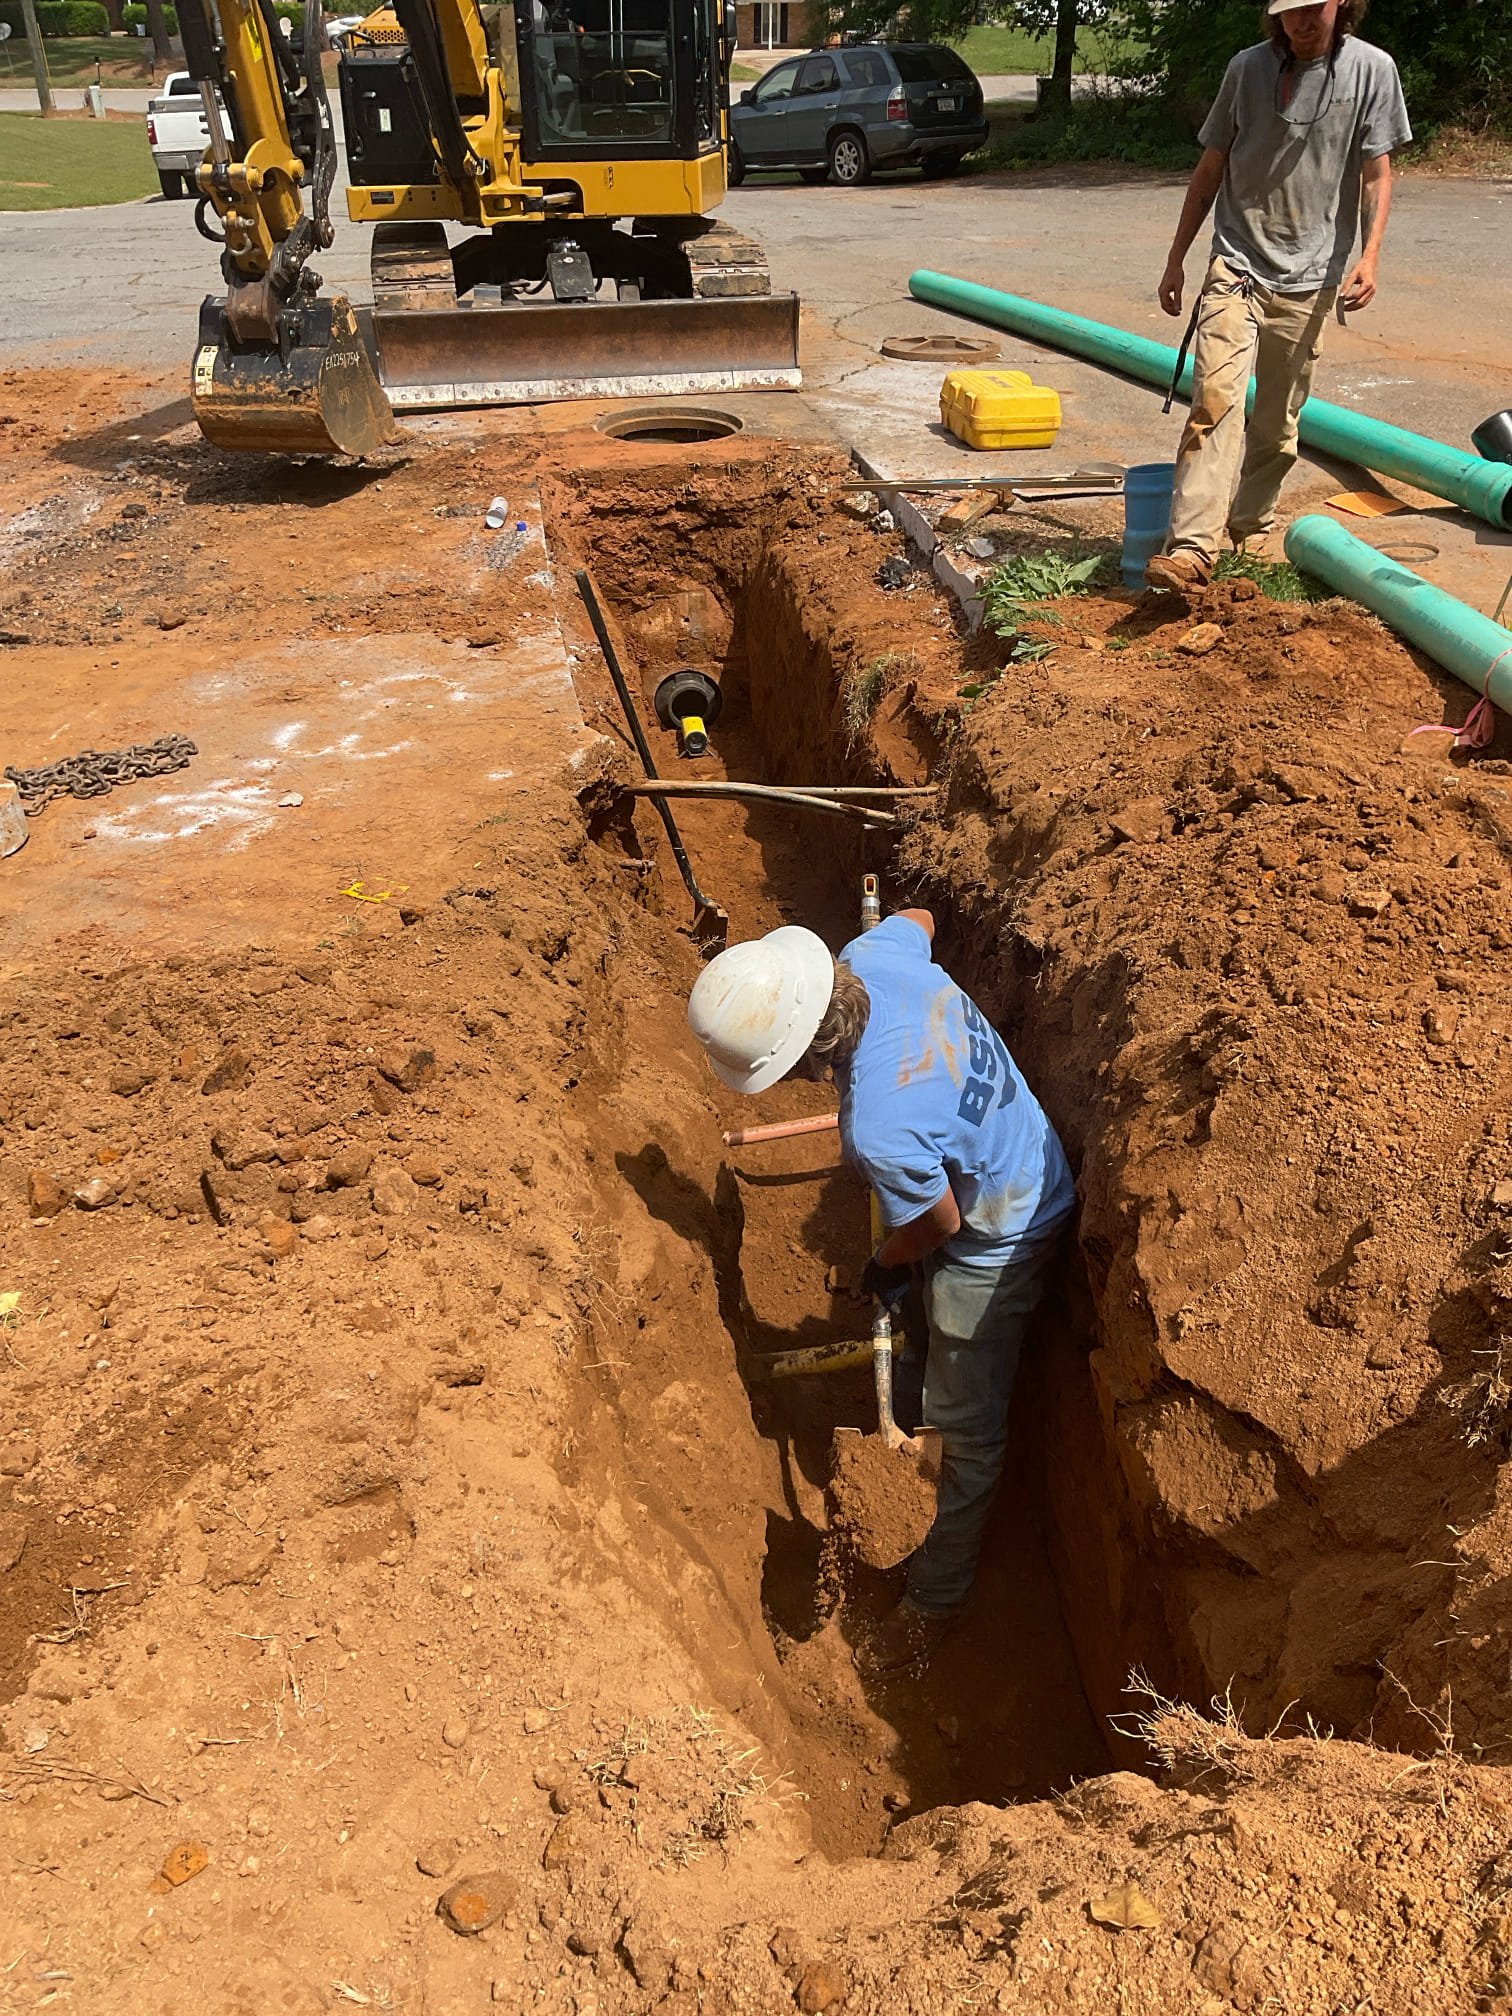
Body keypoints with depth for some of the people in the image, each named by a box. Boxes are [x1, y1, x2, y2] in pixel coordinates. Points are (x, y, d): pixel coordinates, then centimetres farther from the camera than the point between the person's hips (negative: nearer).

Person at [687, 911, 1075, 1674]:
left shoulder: (879, 1130, -43)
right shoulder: (870, 957, -23)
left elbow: (940, 1223, -24)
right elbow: (918, 917, 3)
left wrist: (885, 1264, -2)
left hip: (997, 1239, -8)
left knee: (966, 1426, 9)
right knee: (921, 1319, 34)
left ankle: (934, 1598, 28)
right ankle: (909, 1411, 64)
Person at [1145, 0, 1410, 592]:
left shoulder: (1371, 69, 2)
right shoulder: (1247, 68, 5)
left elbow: (1376, 175, 2)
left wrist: (1370, 255, -13)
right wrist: (1177, 258, 13)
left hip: (1310, 277, 1)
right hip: (1237, 265, -1)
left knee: (1278, 422, 6)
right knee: (1215, 396, -19)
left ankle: (1249, 530, 24)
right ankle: (1192, 547, -27)